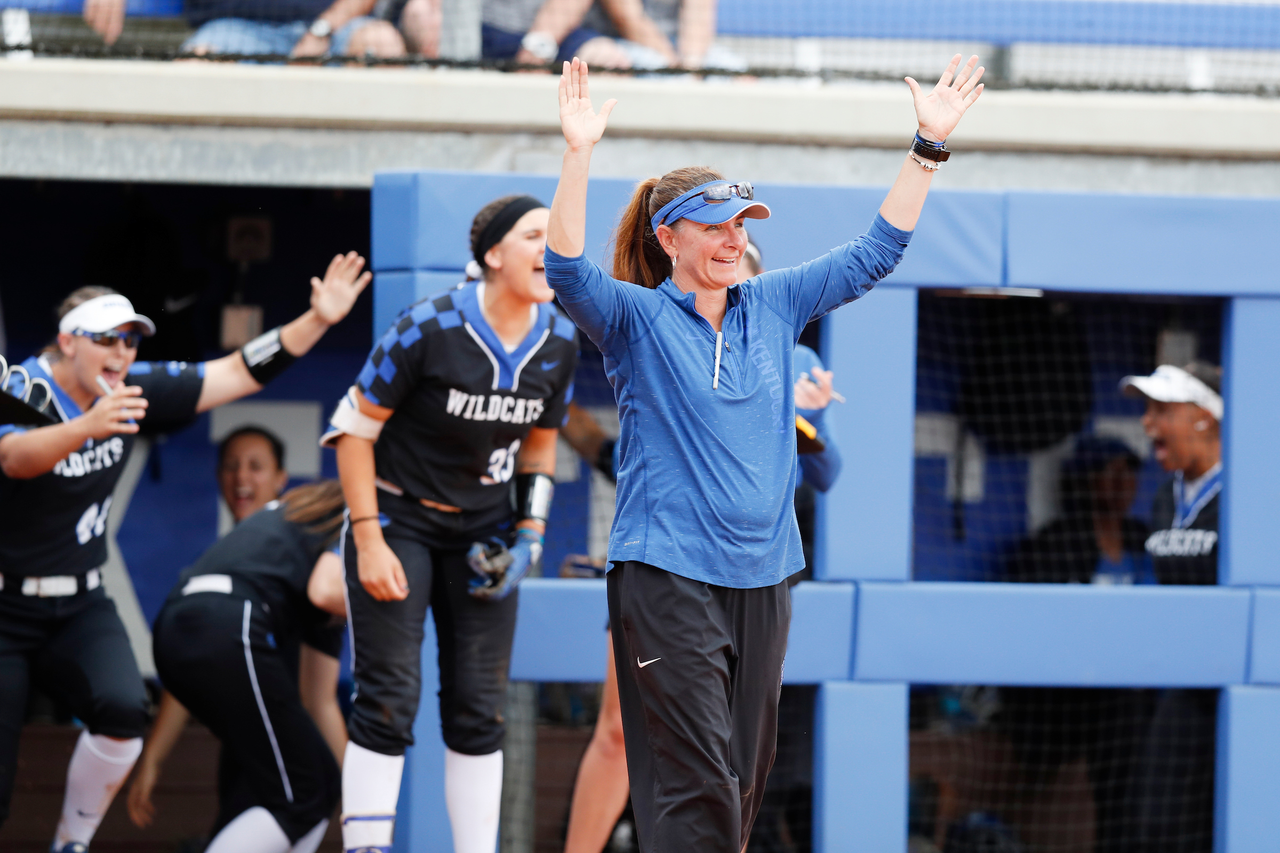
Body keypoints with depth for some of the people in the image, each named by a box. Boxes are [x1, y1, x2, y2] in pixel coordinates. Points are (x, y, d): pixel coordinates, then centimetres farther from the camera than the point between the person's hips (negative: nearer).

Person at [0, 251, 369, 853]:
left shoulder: (135, 392, -2)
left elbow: (239, 374, 0)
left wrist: (318, 320, -13)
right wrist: (89, 426, -59)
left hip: (79, 606, 5)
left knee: (122, 710, -23)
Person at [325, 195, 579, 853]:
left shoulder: (559, 342, -4)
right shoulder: (430, 328, -21)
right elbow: (354, 428, -13)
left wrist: (530, 532, -1)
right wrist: (368, 542, -16)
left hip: (483, 531, 5)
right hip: (399, 519, -5)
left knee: (480, 711, 4)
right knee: (388, 702, -10)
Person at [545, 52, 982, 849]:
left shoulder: (774, 306, 11)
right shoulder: (636, 318, -2)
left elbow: (876, 252, 14)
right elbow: (568, 269, -20)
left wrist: (930, 146, 7)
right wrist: (580, 153, -31)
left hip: (761, 578, 6)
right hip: (667, 576, -6)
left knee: (743, 782, 8)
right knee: (693, 788, -13)